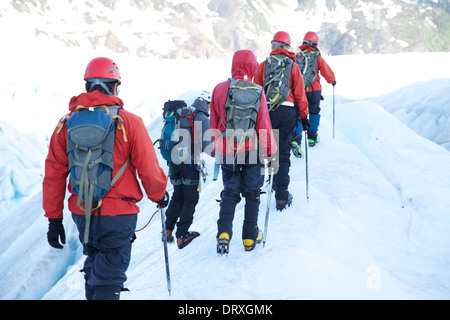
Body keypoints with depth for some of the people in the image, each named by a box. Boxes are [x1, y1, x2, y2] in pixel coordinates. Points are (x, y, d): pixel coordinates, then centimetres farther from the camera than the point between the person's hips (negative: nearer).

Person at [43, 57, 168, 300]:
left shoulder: (67, 123, 0)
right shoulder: (129, 122, -11)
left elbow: (54, 175, 2)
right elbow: (148, 169, -8)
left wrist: (54, 218, 10)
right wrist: (159, 195, 13)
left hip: (81, 213, 4)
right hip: (118, 213, -4)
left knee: (93, 266, 25)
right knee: (109, 278, 3)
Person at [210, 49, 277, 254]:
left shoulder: (219, 89, -2)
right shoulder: (257, 92, -10)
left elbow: (214, 122, 7)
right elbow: (263, 124, -7)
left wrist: (217, 145, 19)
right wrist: (269, 150, 3)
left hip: (227, 151, 2)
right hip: (252, 150, -2)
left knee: (229, 193, 12)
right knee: (252, 194, 12)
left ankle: (223, 233, -6)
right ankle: (250, 237, 17)